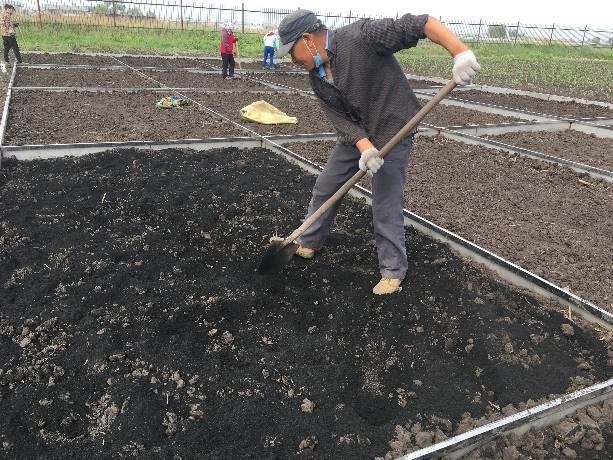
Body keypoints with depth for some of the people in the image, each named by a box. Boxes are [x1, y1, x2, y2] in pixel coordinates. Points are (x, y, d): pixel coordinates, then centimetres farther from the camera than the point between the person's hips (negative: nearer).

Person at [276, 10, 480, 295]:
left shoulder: (360, 36, -23)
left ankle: (393, 271, 15)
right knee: (325, 188, 14)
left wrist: (460, 52, -39)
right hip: (353, 135, 8)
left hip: (392, 132, -7)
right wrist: (365, 147, -22)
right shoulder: (317, 76, 0)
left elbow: (418, 25, -26)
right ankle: (308, 243, 36)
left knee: (387, 207, -4)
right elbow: (339, 119, -5)